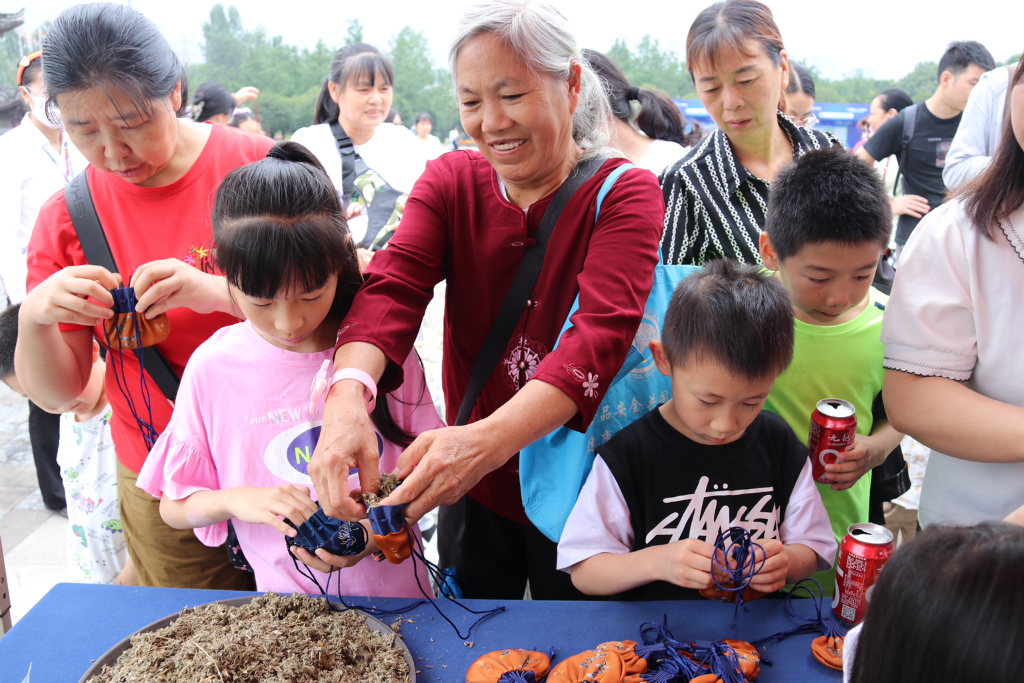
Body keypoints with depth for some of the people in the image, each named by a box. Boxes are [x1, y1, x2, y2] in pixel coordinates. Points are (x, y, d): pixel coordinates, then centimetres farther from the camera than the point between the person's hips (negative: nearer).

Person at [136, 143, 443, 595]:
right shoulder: (213, 367, -5)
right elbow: (173, 507, 4)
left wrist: (381, 528, -16)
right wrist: (235, 498, -15)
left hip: (394, 590, 1)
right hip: (286, 605, 0)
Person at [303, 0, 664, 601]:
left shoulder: (625, 194, -15)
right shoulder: (450, 182, -4)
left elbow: (601, 332, -30)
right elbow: (391, 286, -20)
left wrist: (491, 439, -46)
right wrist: (348, 395, -40)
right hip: (471, 489, 3)